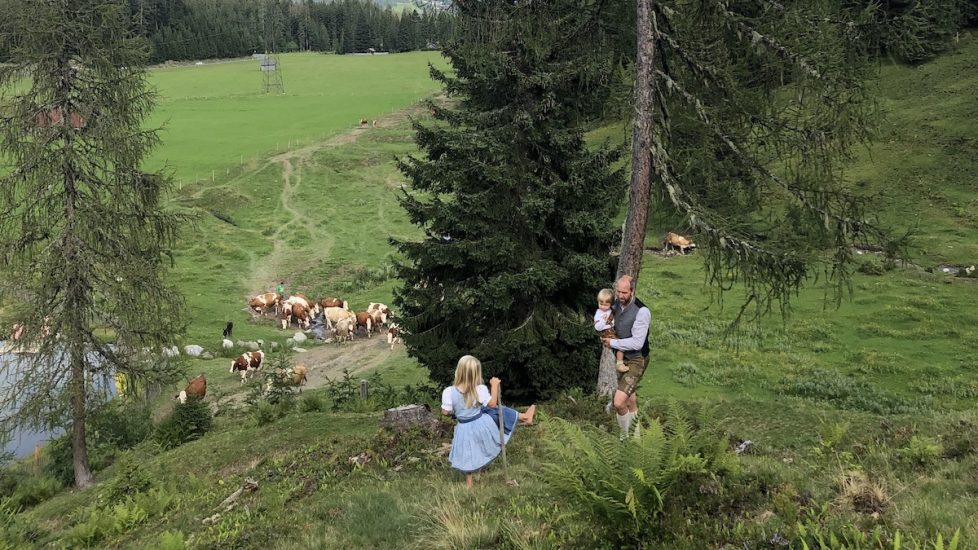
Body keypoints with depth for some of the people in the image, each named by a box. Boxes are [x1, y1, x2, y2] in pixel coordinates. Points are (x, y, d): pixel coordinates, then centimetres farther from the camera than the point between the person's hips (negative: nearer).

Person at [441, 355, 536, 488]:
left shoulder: (449, 392, -22)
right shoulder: (480, 390, -22)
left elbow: (445, 412, -11)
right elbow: (492, 404, -8)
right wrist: (495, 385, 0)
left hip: (465, 430, 1)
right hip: (482, 424, -1)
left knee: (468, 457, 18)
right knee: (498, 412, 23)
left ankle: (468, 484, 32)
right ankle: (525, 417, 41)